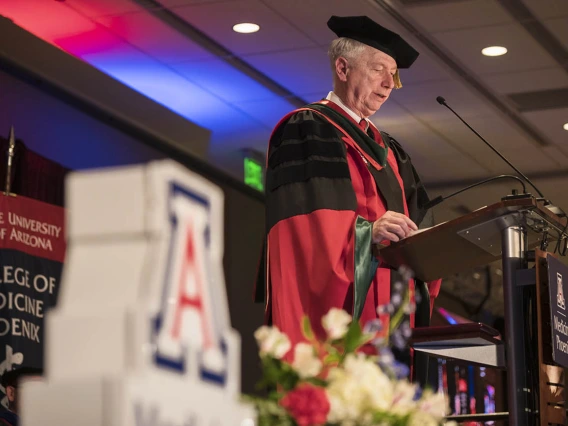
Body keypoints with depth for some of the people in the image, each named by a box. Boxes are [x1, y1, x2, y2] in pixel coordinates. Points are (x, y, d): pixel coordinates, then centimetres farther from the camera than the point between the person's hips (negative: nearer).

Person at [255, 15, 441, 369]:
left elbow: (412, 229, 22)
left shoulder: (388, 151, 24)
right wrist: (364, 232, -24)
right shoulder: (306, 130, 0)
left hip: (386, 319, 8)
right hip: (331, 310, -8)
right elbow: (301, 225, -12)